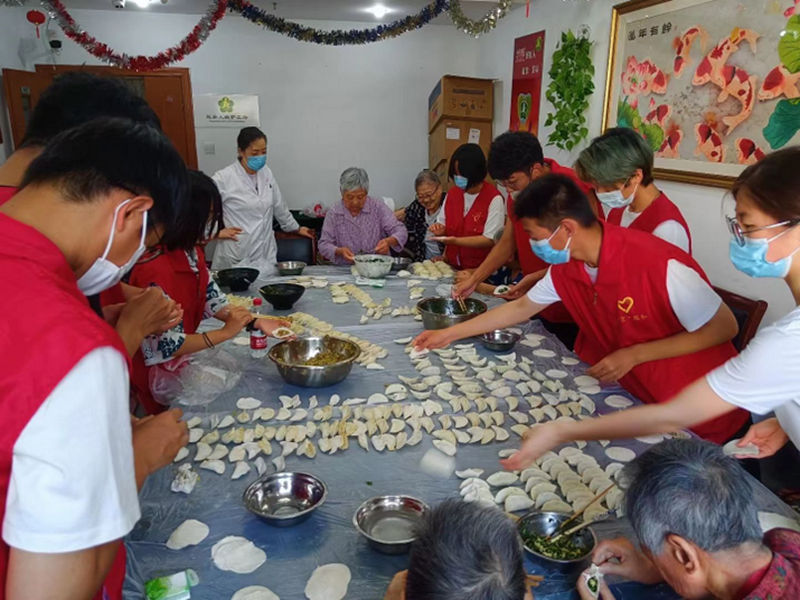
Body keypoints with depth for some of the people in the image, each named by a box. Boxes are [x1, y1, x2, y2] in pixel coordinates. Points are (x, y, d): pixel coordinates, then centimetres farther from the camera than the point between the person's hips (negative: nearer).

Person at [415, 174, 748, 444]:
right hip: (633, 396, 6)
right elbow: (522, 307, 6)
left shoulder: (660, 265, -31)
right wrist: (449, 334, 7)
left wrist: (634, 355, -25)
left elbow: (724, 327, -20)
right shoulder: (566, 267, -9)